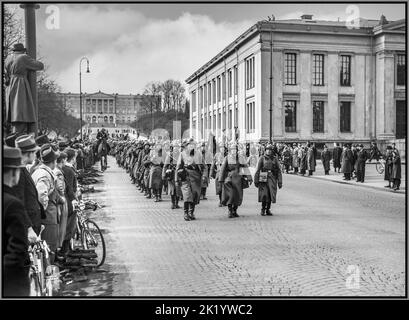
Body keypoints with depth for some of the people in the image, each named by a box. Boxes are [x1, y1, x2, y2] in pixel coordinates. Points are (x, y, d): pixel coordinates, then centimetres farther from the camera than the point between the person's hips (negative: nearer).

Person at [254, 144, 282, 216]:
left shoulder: (275, 159, 8)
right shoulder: (262, 158, 4)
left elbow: (279, 171, 6)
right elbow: (257, 170, 2)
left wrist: (280, 182, -1)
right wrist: (256, 180, -3)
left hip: (272, 179, 2)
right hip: (263, 178, -2)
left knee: (270, 194, 2)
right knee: (264, 194, -8)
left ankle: (268, 210, 16)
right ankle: (263, 209, 8)